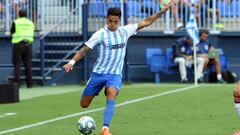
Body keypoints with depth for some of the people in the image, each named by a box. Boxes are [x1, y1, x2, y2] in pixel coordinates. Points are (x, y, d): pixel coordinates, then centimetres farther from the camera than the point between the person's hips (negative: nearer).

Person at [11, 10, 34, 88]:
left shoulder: (16, 22, -2)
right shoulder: (31, 23, 11)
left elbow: (12, 33, 6)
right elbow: (32, 34, 16)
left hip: (18, 44, -4)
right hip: (28, 44, 4)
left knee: (17, 65, -2)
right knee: (27, 64, 6)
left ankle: (17, 83, -8)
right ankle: (29, 83, 3)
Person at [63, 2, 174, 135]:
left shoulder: (125, 31, 3)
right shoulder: (100, 34, -8)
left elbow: (145, 22, 10)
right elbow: (84, 49, -8)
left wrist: (162, 11, 6)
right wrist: (72, 62, -21)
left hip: (115, 74, 1)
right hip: (98, 73, -1)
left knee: (111, 96, -30)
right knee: (84, 104, 4)